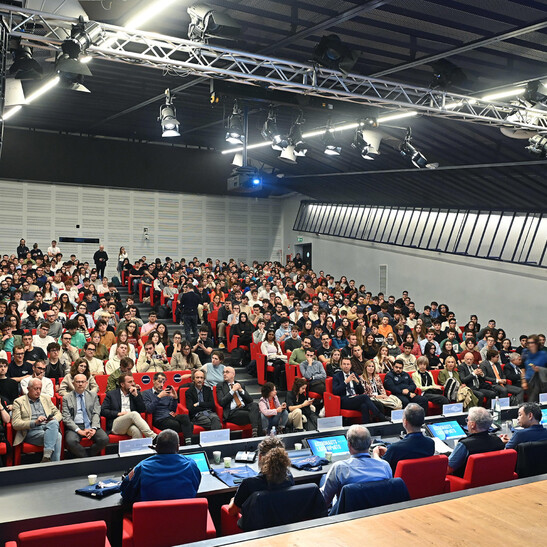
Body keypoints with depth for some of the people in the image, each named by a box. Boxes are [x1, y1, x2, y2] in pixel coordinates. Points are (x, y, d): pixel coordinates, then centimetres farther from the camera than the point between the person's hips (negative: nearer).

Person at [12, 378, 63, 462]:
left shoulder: (46, 399, 23)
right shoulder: (18, 402, 9)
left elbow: (58, 414, 22)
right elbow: (15, 424, -2)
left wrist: (53, 419, -4)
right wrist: (34, 422, -17)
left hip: (47, 428, 4)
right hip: (31, 432, -4)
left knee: (54, 423, -36)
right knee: (57, 437, -33)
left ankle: (46, 456, -38)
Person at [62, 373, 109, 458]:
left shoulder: (93, 395, 14)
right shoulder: (67, 398, 7)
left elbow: (96, 413, 7)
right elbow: (66, 418, -1)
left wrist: (94, 428, -12)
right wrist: (79, 431, -14)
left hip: (90, 425, 2)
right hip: (75, 426, -2)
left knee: (104, 439, -25)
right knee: (71, 441, -34)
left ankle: (91, 456, -2)